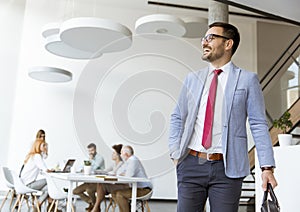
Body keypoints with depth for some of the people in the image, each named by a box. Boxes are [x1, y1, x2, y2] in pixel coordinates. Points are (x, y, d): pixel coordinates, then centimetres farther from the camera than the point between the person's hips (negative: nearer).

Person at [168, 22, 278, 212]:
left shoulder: (247, 80, 1)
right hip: (191, 164, 3)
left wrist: (267, 167, -8)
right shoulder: (192, 79, 11)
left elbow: (259, 124, -2)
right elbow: (177, 118, 16)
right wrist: (175, 152, 4)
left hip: (227, 168, -3)